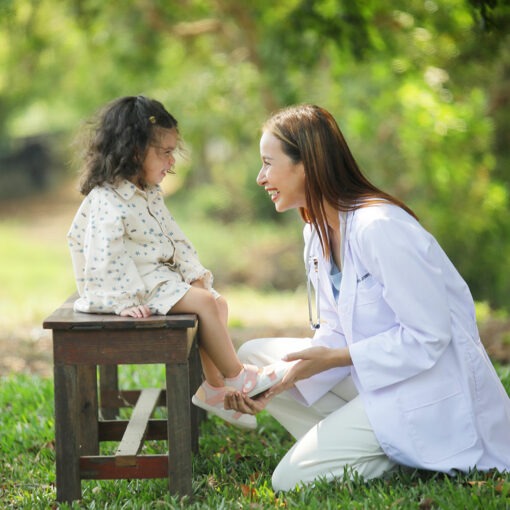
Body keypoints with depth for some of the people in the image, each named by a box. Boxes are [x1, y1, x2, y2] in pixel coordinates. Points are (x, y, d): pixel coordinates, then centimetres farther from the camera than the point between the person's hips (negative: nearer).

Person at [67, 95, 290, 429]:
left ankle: (214, 387, 9)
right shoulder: (105, 202, -21)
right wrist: (125, 302, -31)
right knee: (204, 303, -19)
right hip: (139, 287, -10)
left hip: (164, 275, 10)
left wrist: (195, 274, 3)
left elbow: (174, 237, 14)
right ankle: (237, 377, -7)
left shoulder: (149, 195, 12)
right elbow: (105, 258, -27)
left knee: (217, 303, 4)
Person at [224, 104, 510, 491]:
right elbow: (336, 334, 7)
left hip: (429, 394, -10)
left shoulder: (378, 228, -23)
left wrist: (333, 358, -19)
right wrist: (279, 381, -9)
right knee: (253, 355, 4)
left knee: (292, 479, -13)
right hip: (375, 380, 10)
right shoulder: (317, 233, 7)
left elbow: (428, 336, -22)